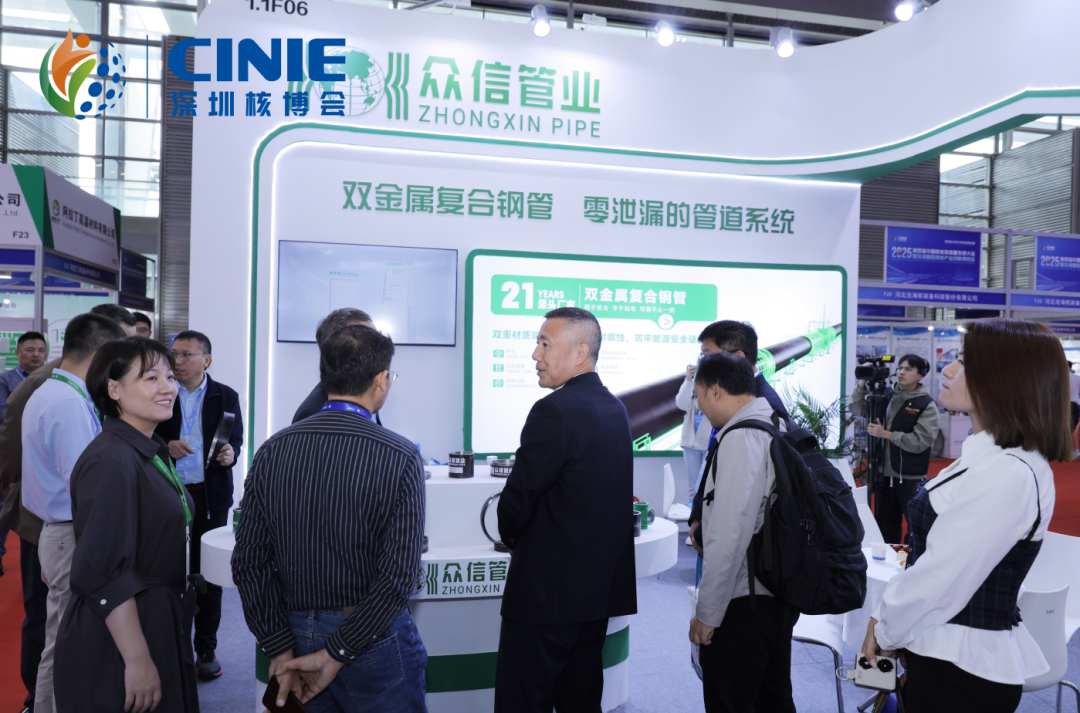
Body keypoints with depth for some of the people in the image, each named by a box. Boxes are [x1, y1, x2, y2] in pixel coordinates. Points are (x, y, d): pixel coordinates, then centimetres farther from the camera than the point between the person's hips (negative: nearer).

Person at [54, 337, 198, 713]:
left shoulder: (152, 452, 9)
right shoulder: (111, 461, -21)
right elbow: (104, 574, -24)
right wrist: (137, 661, -23)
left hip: (160, 627, 9)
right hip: (113, 647, -9)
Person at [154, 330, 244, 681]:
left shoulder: (226, 396, 4)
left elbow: (235, 440, 6)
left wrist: (230, 453, -15)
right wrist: (166, 446, -12)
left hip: (210, 494, 0)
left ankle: (206, 649, 19)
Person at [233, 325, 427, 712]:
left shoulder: (272, 451, -4)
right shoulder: (400, 457, -16)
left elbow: (249, 562, -5)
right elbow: (398, 577, -21)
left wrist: (281, 650, -1)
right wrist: (337, 654, -13)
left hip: (297, 632, 4)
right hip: (374, 637, -4)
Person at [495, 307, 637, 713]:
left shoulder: (554, 410, -19)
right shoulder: (615, 408, 8)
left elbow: (517, 500, -17)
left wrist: (511, 537, 4)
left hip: (546, 592, -8)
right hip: (601, 586, 9)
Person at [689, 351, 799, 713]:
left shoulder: (740, 439, -21)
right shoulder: (779, 428, 7)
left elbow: (730, 536, -24)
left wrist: (707, 614, -17)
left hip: (743, 602, -9)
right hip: (779, 593, 9)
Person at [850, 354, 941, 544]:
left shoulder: (927, 405, -6)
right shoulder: (887, 397, 8)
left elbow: (920, 441, -15)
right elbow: (858, 409, 12)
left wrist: (886, 434, -18)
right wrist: (863, 383, -1)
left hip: (911, 478, -5)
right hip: (884, 473, 5)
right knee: (885, 529, 15)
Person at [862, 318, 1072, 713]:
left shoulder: (1007, 477, -25)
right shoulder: (991, 457, 7)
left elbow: (939, 580, -23)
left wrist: (885, 632, -8)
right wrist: (888, 621, 4)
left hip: (961, 669, -8)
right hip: (945, 654, 8)